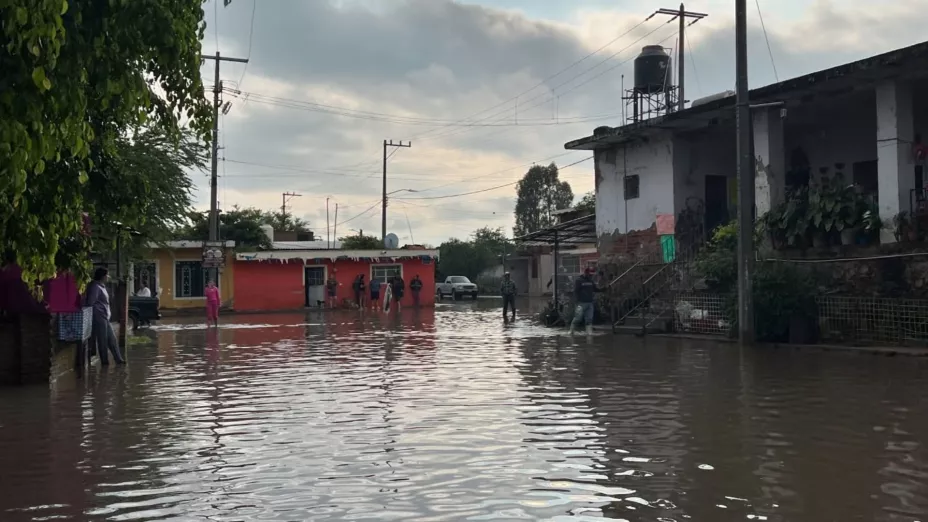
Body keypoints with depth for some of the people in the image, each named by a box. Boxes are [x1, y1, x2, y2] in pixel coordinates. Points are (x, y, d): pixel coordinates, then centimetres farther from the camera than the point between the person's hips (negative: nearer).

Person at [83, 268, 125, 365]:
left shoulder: (102, 286, 16)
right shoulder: (95, 287, -13)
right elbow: (90, 303, -19)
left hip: (105, 317, 10)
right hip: (99, 317, -10)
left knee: (112, 338, 11)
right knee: (103, 340, -2)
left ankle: (118, 359, 16)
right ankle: (104, 361, 5)